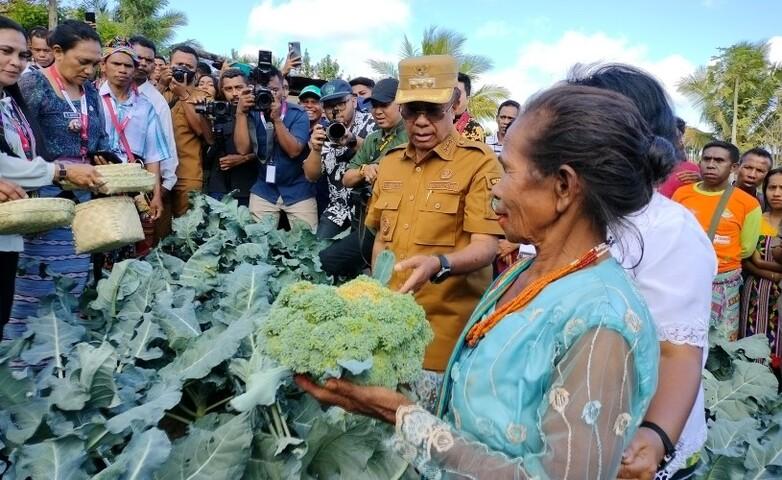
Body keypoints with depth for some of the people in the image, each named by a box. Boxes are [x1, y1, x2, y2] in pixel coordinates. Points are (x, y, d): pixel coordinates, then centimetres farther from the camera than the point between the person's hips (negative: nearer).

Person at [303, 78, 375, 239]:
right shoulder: (324, 133, 6)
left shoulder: (370, 123, -3)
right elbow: (311, 176, 2)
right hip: (338, 210, 3)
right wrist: (316, 149, -16)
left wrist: (352, 141, -33)